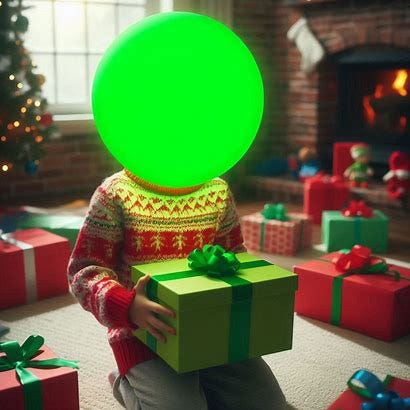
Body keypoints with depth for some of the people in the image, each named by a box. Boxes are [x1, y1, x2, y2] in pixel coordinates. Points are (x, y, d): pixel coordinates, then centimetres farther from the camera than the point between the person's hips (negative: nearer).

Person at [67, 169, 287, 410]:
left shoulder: (218, 191, 3)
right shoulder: (117, 192, -9)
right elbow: (84, 270, -9)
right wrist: (127, 306, -29)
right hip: (145, 334, -4)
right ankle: (127, 386, 11)